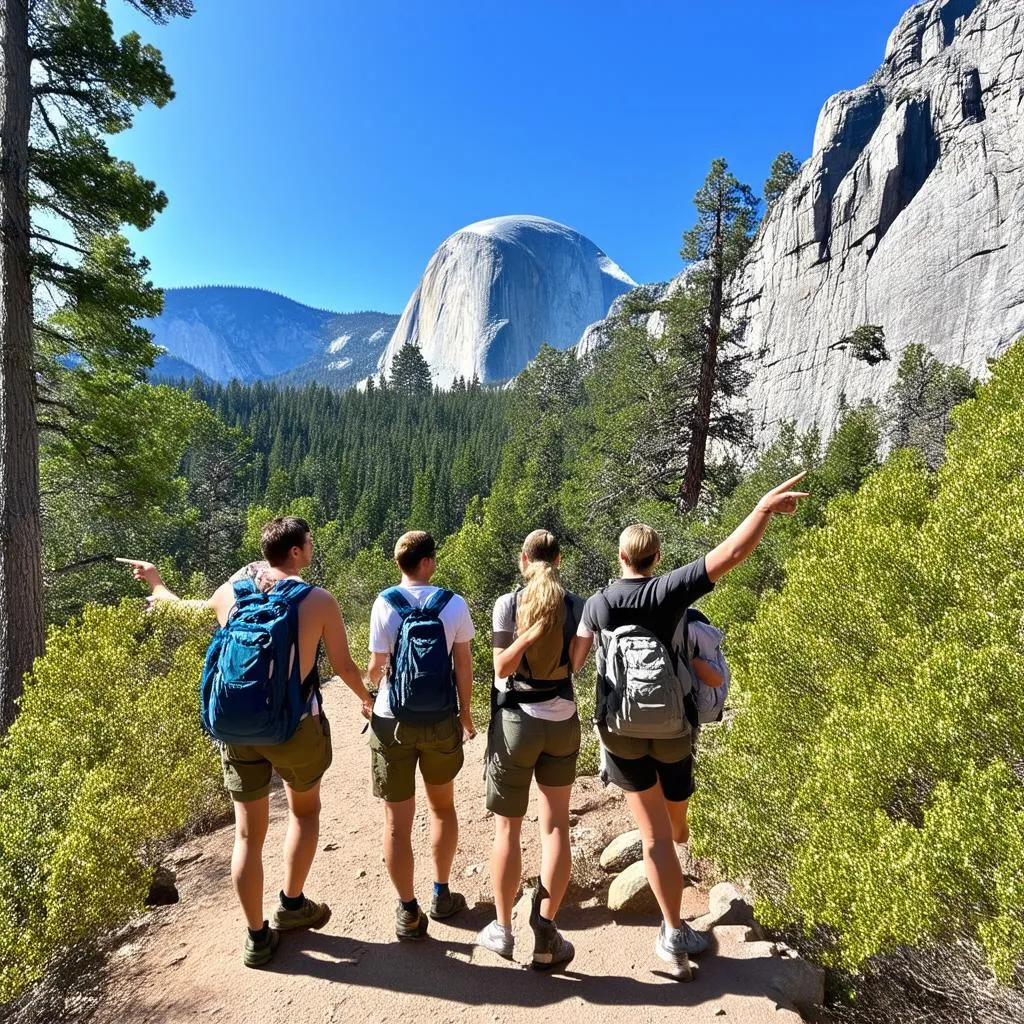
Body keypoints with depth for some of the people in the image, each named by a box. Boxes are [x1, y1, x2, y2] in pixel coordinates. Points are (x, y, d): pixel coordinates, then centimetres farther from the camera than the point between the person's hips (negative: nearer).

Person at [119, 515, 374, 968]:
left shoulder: (230, 591, -1)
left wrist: (155, 582, 40)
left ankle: (257, 936, 29)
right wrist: (367, 699, 18)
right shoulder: (319, 600, -11)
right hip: (295, 726, -3)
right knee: (305, 810, 25)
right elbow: (344, 666, -3)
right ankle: (291, 905, 33)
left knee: (248, 833, 16)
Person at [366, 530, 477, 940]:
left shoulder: (385, 604, -10)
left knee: (397, 821, 12)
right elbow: (463, 666, -4)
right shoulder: (454, 604, -9)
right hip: (441, 721, 1)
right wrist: (465, 713, 11)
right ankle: (442, 894, 35)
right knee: (442, 807, 23)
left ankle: (408, 912, 22)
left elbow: (376, 668, -6)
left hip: (392, 722, -1)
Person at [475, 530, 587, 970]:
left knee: (508, 828, 12)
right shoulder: (575, 605, -4)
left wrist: (531, 632, -13)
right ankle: (546, 934, 15)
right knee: (556, 826, 12)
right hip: (562, 721, 2)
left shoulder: (508, 603, -10)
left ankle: (502, 930, 25)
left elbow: (502, 666, -12)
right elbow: (574, 661, -1)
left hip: (515, 722, -2)